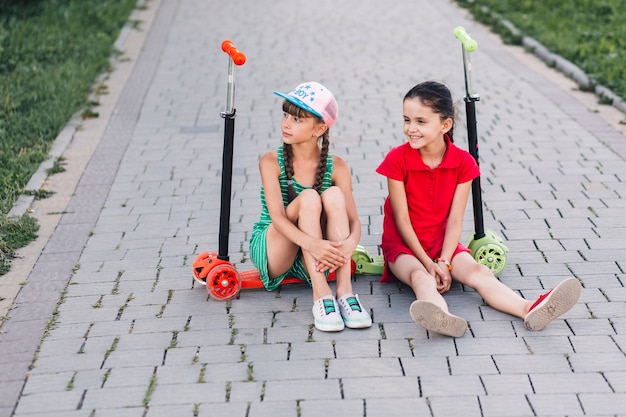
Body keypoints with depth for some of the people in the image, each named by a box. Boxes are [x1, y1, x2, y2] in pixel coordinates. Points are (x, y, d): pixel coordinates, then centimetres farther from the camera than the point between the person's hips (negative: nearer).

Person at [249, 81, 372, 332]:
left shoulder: (336, 167, -4)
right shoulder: (271, 162, -11)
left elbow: (353, 220, -12)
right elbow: (277, 217, -23)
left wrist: (349, 243, -37)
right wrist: (312, 244, -42)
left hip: (311, 262, 2)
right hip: (270, 253, -2)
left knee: (333, 195, -24)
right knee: (308, 198, -28)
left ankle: (345, 289, -32)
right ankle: (321, 295, -36)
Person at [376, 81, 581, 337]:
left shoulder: (463, 162, -5)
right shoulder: (397, 160, -12)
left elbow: (455, 219, -8)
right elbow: (402, 218, -13)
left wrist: (444, 262, -19)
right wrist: (429, 264, -18)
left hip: (442, 242, 3)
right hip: (403, 244, -3)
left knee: (478, 272, -23)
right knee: (420, 277, -34)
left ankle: (530, 310, -47)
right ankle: (442, 318, -67)